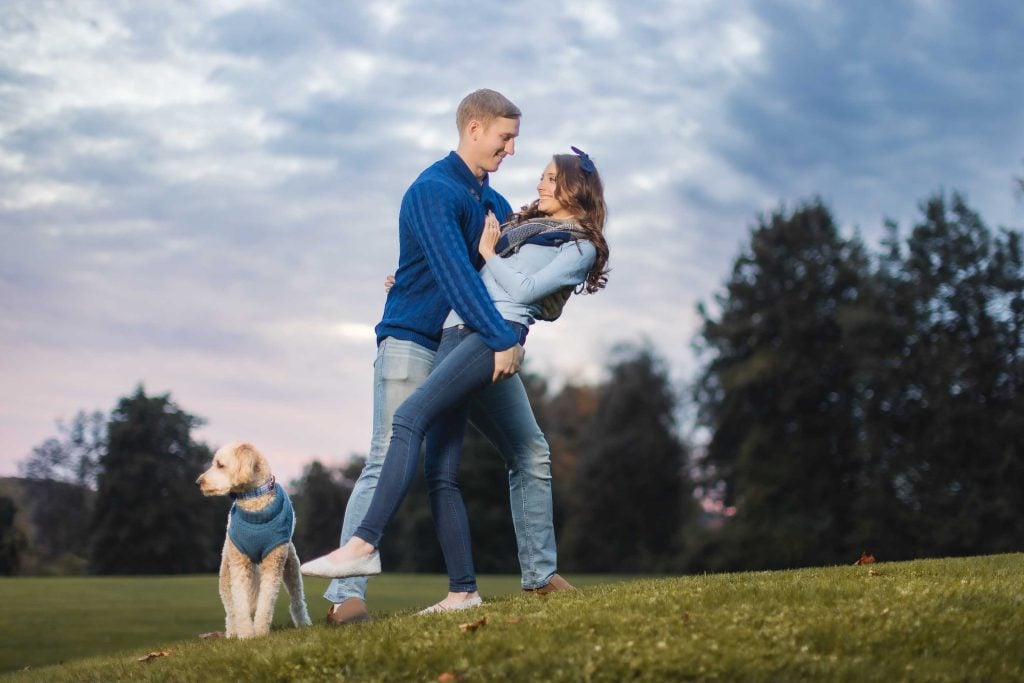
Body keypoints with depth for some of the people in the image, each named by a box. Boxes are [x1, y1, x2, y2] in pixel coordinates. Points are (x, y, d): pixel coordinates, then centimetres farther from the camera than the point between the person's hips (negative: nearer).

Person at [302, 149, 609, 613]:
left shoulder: (581, 246, 10)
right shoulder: (523, 224, 33)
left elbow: (525, 289, -3)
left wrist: (488, 252, 7)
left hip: (499, 330, -7)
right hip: (456, 330, 7)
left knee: (409, 418, -28)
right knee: (440, 473, -6)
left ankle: (365, 544, -36)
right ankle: (463, 591, -6)